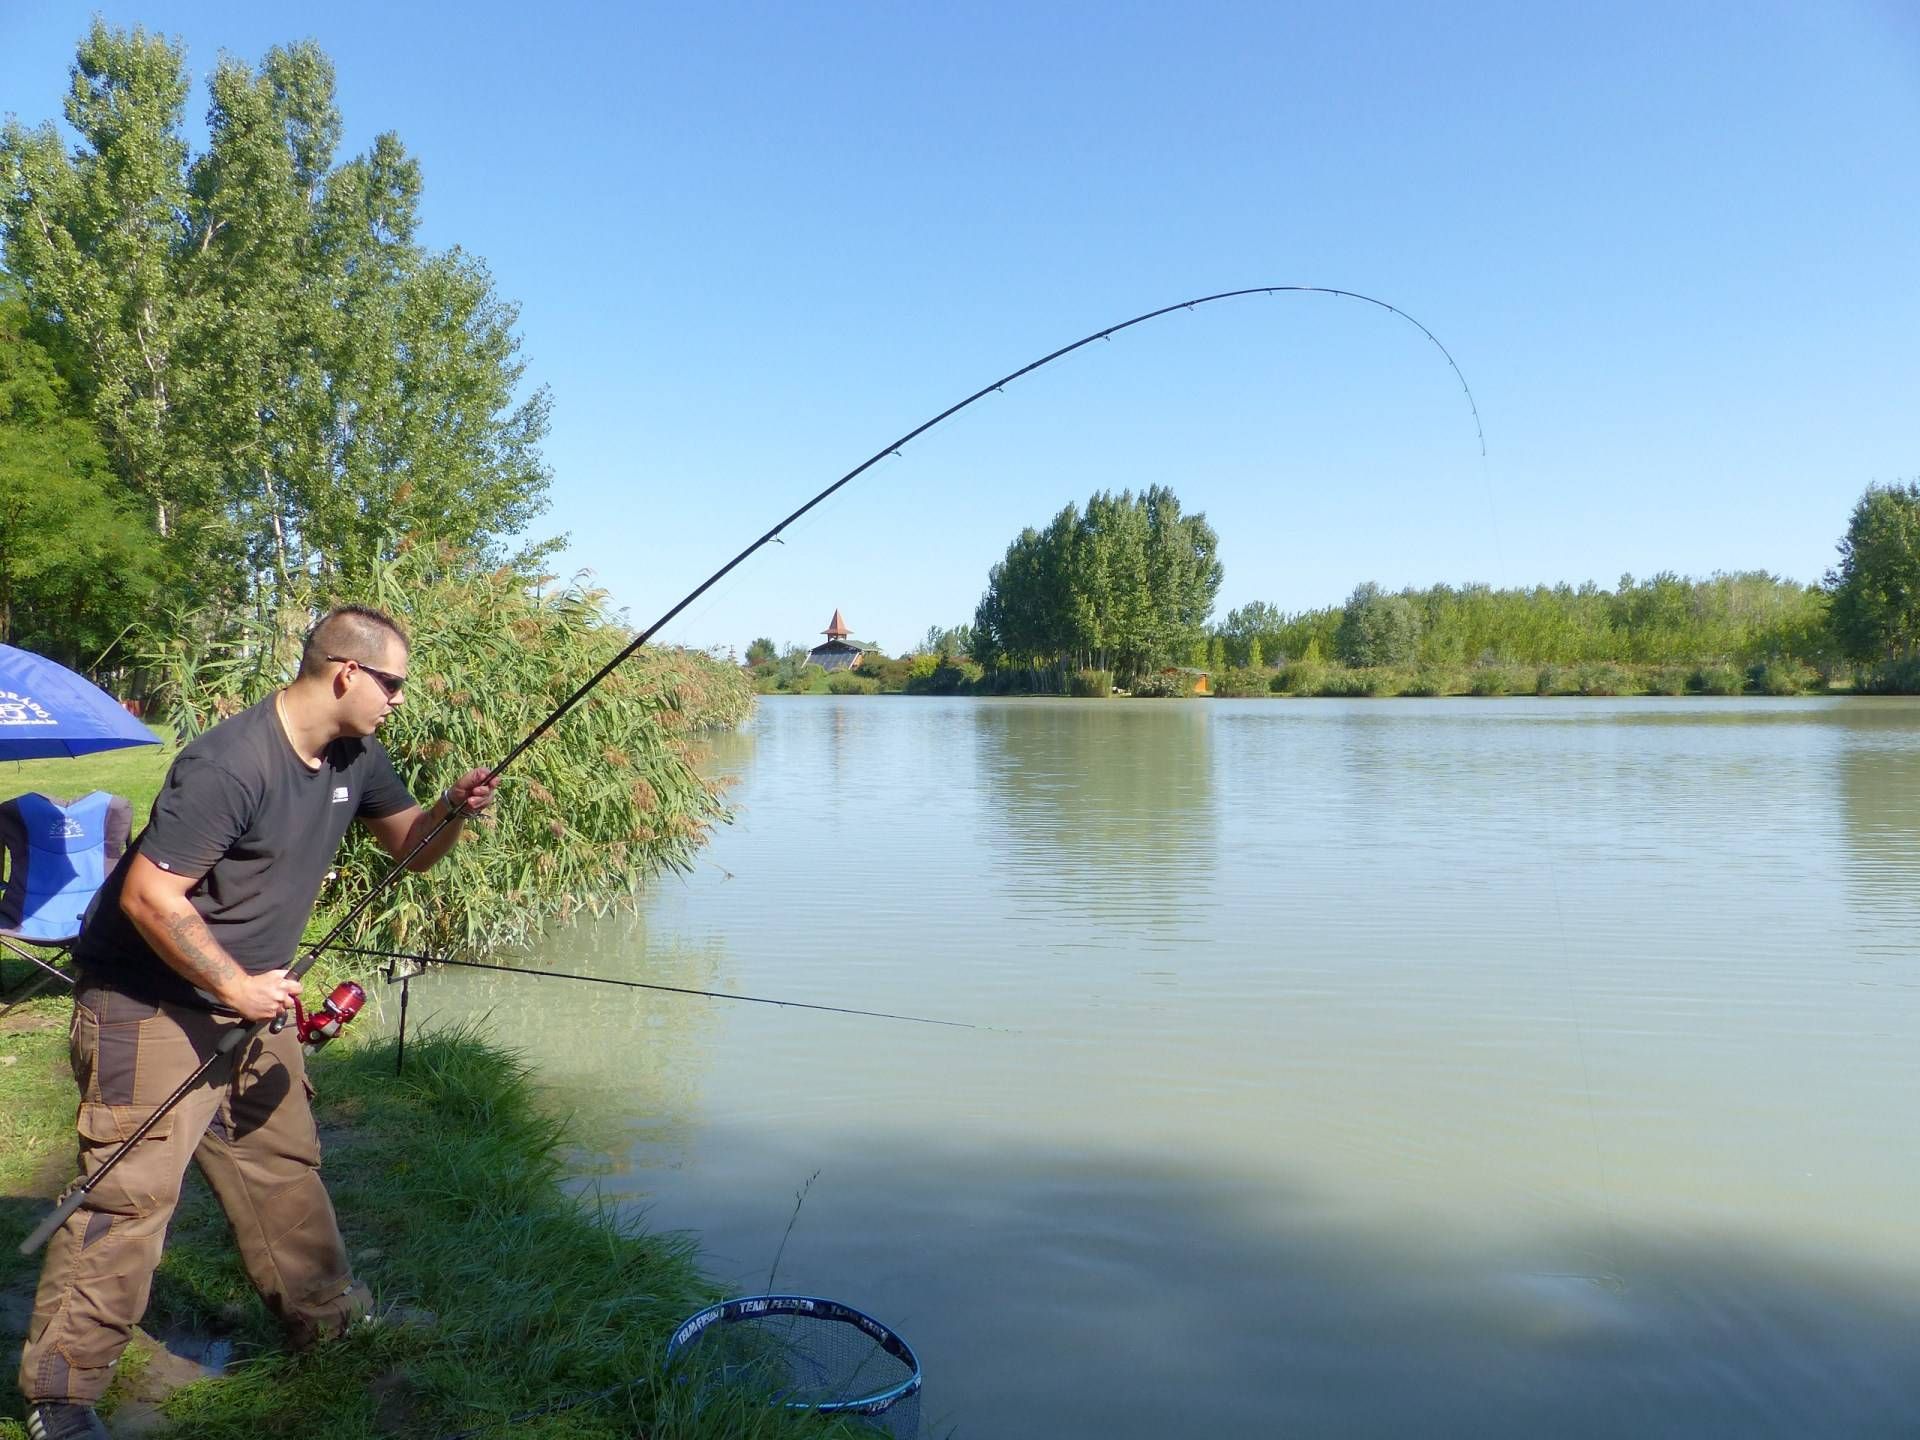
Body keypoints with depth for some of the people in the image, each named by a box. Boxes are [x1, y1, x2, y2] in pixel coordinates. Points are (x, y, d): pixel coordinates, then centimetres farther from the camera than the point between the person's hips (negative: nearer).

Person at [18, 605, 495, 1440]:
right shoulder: (230, 765, -27)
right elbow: (148, 896, -26)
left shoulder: (355, 757, 0)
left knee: (283, 1161, 18)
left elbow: (408, 846, 11)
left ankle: (322, 1314, 33)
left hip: (247, 1002, 9)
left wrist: (452, 812, -11)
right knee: (130, 1191, -6)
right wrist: (235, 986, -22)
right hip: (152, 1004, -9)